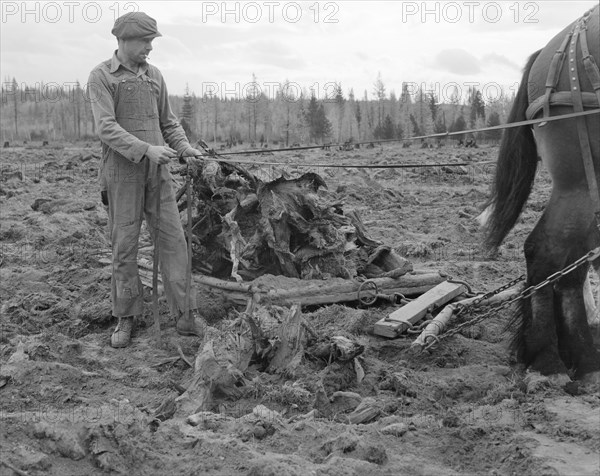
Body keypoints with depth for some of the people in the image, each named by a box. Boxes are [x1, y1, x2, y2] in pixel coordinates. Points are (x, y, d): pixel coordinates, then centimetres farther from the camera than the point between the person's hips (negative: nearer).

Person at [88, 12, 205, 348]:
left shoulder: (154, 75, 12)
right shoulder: (101, 77, -4)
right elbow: (107, 128, -14)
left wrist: (184, 147, -1)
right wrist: (146, 149, -25)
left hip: (158, 172, 4)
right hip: (122, 172, -4)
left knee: (173, 240, -1)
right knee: (124, 246, 2)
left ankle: (185, 316, 3)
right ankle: (126, 318, 14)